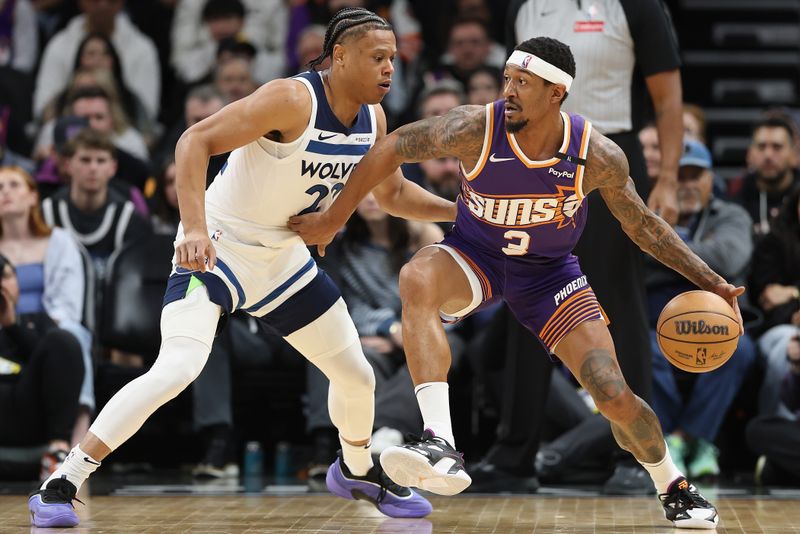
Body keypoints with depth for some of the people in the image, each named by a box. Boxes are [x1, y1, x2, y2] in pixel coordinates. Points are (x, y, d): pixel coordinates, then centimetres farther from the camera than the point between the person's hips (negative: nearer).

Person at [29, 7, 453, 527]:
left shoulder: (373, 119, -1)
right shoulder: (292, 100, -25)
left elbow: (393, 195, 15)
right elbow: (196, 141, -30)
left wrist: (462, 211, 2)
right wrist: (195, 227, -40)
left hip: (283, 257, 8)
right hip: (216, 249, -8)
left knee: (357, 376, 13)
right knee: (176, 369, -27)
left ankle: (356, 470, 45)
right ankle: (59, 488, -21)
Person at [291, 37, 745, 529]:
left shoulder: (598, 156, -21)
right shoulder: (475, 129, -25)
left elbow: (642, 224, -4)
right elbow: (393, 148, -12)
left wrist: (709, 281, -9)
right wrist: (333, 219, -6)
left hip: (549, 271, 1)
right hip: (476, 256, -1)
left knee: (615, 396, -8)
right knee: (417, 280, -37)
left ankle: (675, 489, 25)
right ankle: (440, 447, -48)